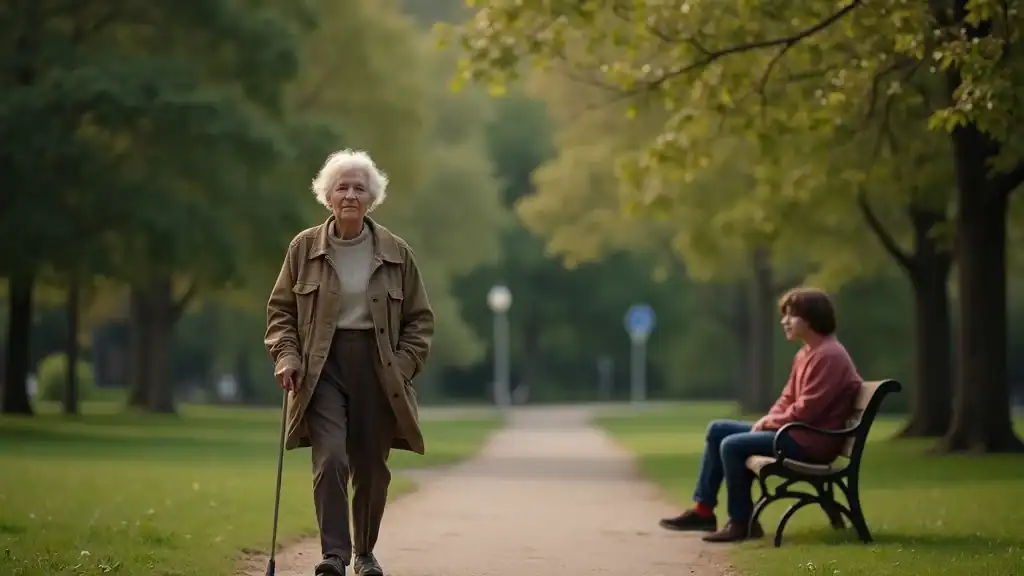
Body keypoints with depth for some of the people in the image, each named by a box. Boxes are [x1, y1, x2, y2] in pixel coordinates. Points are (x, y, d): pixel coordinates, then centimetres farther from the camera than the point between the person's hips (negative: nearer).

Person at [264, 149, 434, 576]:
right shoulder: (305, 248, 2)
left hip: (377, 368, 1)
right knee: (330, 458, -18)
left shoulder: (395, 253, 3)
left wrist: (403, 365, -3)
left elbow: (419, 318, 8)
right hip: (323, 365, -1)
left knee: (371, 467, 7)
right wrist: (286, 355, -5)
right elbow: (280, 308, 9)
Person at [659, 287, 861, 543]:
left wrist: (768, 423, -10)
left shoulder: (828, 356, -18)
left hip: (811, 441, -11)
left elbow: (806, 410, -22)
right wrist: (767, 420, -1)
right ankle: (703, 510, 10)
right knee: (718, 430, 10)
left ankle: (742, 523, -10)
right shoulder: (805, 353, 15)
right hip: (795, 431, 11)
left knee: (732, 445, -22)